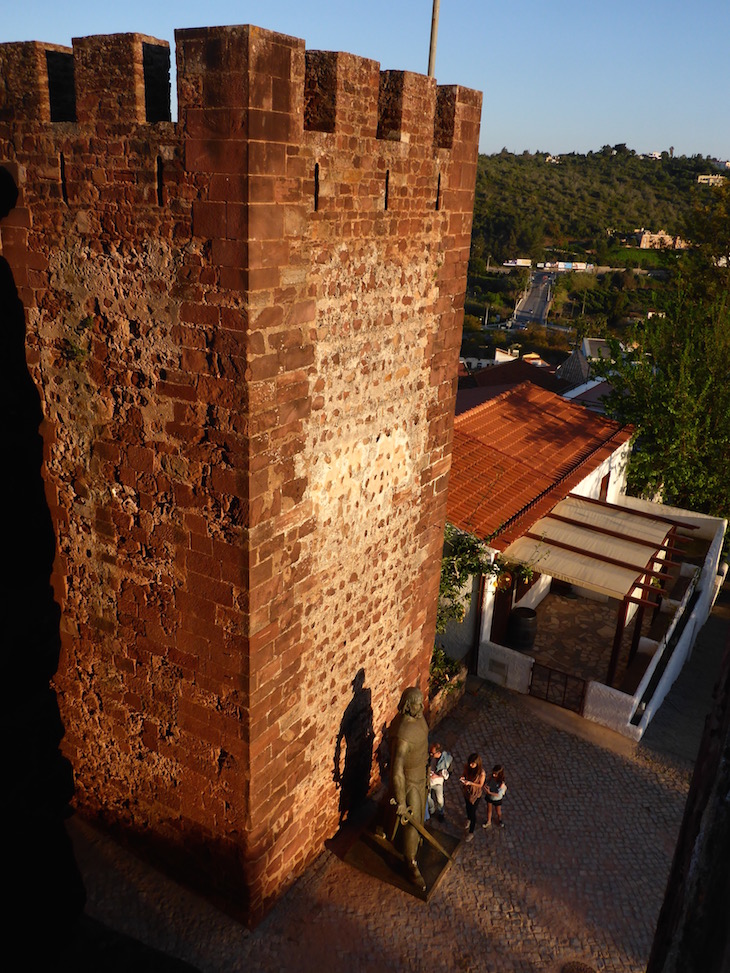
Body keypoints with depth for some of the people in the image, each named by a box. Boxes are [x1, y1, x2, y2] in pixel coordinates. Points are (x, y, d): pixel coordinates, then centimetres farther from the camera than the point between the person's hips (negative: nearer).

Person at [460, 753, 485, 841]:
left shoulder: (481, 773, -33)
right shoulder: (467, 767, -21)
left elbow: (480, 785, -19)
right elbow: (464, 774, -2)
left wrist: (470, 783, -32)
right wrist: (463, 778, -25)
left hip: (475, 794, -4)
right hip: (466, 791, 4)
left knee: (472, 812, 11)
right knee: (468, 807, 31)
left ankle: (471, 833, 33)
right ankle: (468, 819, 63)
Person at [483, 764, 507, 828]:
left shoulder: (502, 784, -36)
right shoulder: (491, 777, -24)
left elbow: (499, 795, -30)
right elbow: (486, 783, -6)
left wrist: (489, 792, -34)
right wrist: (486, 786, -28)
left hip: (497, 799, -3)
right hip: (489, 797, 3)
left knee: (498, 811, 24)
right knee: (489, 809, 24)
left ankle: (499, 819, 56)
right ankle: (488, 822, 50)